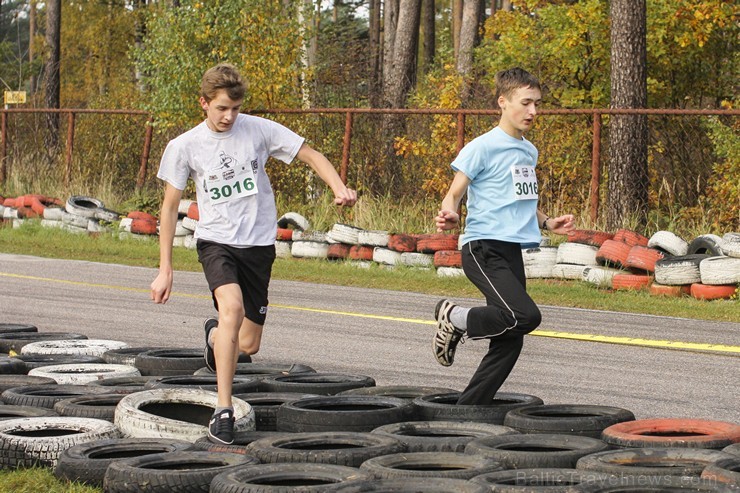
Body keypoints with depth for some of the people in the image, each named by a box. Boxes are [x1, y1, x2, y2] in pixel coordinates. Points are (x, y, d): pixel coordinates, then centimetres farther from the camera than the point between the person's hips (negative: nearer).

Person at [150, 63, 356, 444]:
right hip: (215, 241, -2)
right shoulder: (184, 147, -3)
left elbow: (310, 155, 4)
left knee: (248, 345, 2)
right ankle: (223, 410, -26)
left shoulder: (259, 130, -3)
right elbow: (169, 206, 4)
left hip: (258, 244, 2)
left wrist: (339, 189, -16)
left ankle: (215, 334, 41)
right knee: (232, 307, -31)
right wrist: (165, 270, 2)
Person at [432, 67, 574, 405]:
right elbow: (454, 194, -5)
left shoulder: (529, 152, 19)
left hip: (512, 250, 8)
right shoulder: (483, 147, -5)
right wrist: (450, 216, -27)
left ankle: (468, 408, 12)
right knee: (525, 316, -26)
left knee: (510, 342, 3)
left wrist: (547, 222, 16)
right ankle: (455, 319, -5)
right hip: (483, 248, -8)